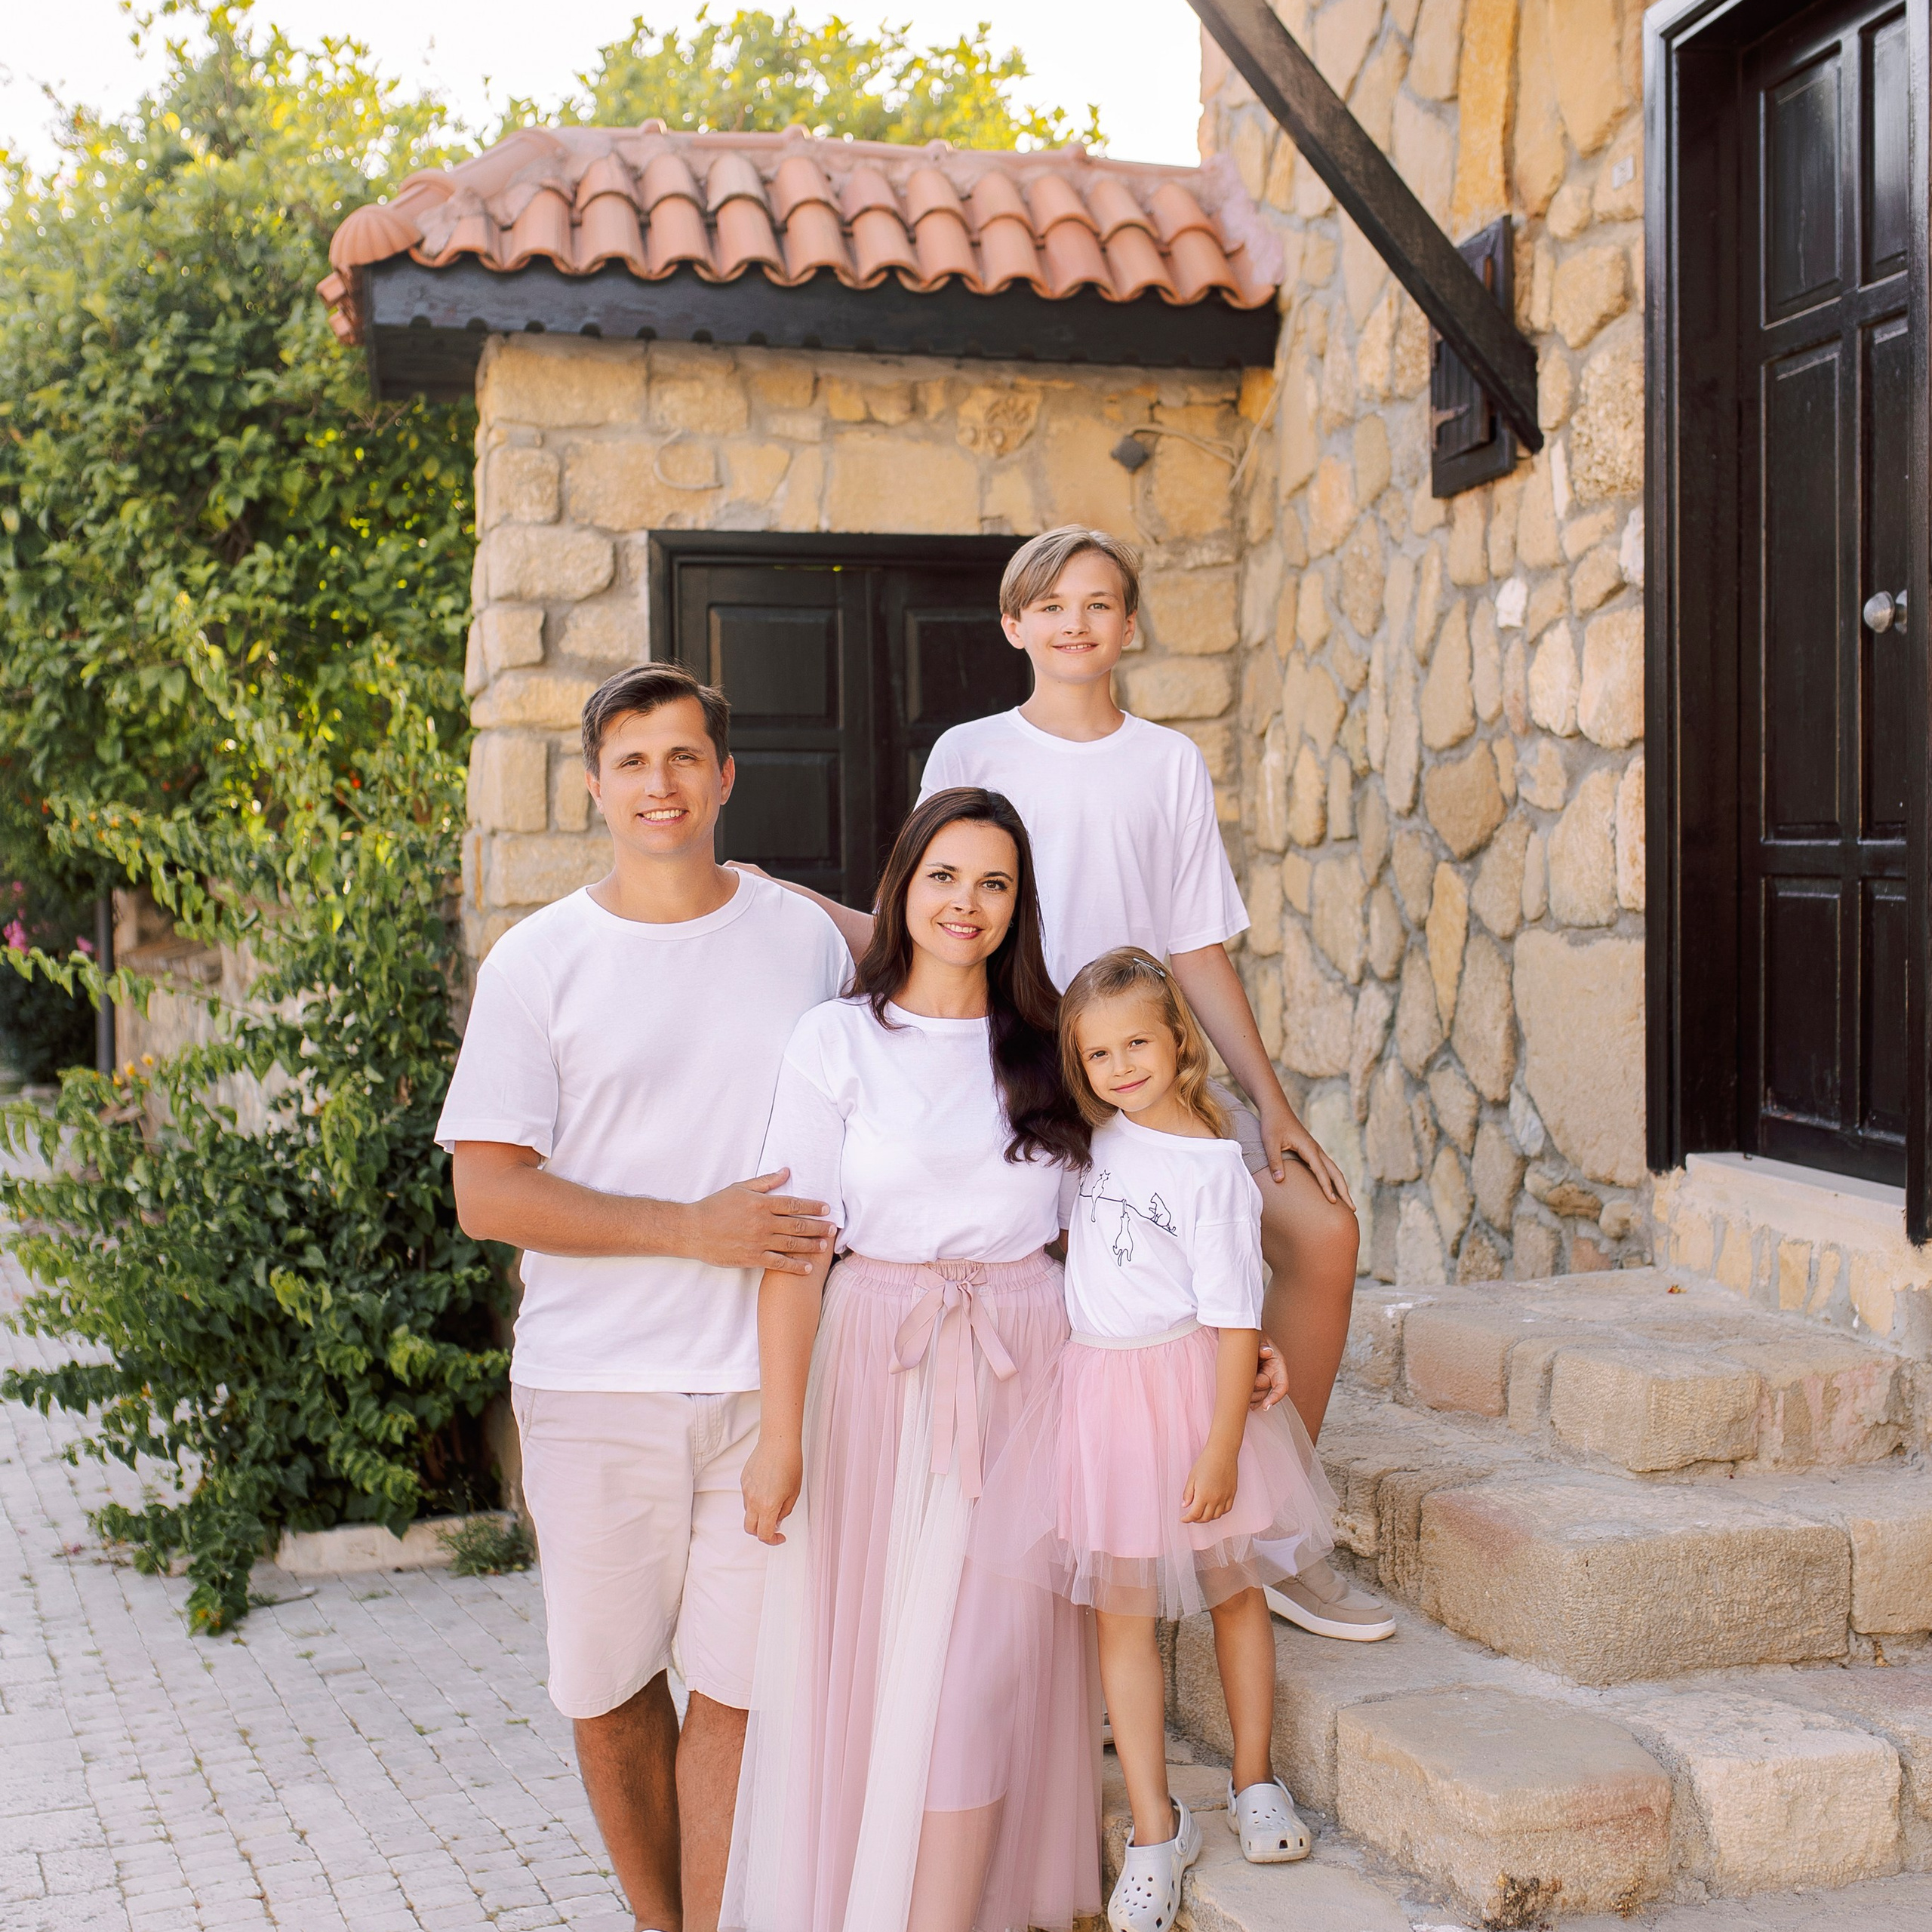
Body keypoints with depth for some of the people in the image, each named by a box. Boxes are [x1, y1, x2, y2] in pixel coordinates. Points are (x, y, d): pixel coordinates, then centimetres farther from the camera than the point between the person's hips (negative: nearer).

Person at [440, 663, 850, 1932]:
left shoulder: (806, 937, 7)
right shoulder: (539, 961, 0)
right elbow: (487, 1196, -6)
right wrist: (695, 1230, -14)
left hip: (769, 1377, 1)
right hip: (595, 1389, 0)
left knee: (735, 1690, 0)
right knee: (607, 1693, 10)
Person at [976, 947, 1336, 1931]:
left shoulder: (1210, 1165, -13)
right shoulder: (1098, 1139, 5)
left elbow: (1235, 1317, -14)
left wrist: (1222, 1444, -16)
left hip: (1189, 1387, -4)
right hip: (1100, 1395, 5)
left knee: (1233, 1589, 12)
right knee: (1122, 1616, 4)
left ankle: (1253, 1781, 30)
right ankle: (1156, 1829, 12)